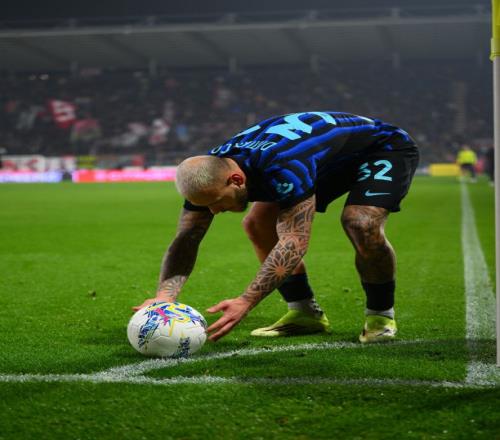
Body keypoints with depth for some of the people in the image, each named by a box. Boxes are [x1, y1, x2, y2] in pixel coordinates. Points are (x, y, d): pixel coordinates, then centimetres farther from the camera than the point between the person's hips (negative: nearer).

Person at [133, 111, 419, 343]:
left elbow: (295, 242, -44)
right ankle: (306, 313, 6)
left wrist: (245, 302, -50)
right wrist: (165, 296, -33)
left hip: (386, 149, -8)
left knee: (361, 223, -34)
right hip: (329, 157, 8)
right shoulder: (208, 174, -19)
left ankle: (382, 315, -8)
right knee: (258, 224, -4)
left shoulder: (283, 169, -44)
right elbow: (186, 240, -16)